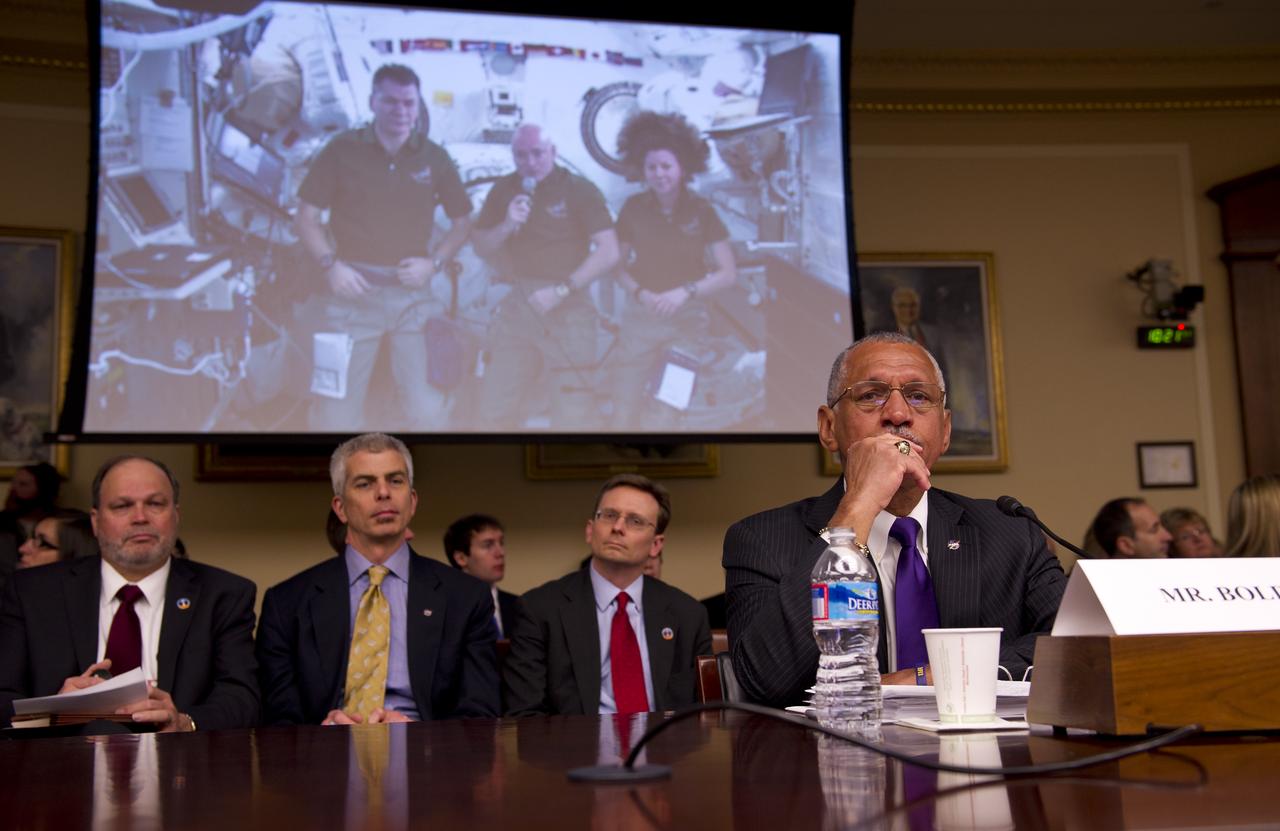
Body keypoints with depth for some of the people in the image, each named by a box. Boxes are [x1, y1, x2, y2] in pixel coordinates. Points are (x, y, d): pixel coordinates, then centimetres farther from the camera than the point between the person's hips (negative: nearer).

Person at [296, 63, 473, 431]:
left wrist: (434, 262, -3)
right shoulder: (342, 149, 2)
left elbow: (462, 221, 14)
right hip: (354, 289, -1)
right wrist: (330, 265, -11)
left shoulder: (434, 157, 8)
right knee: (336, 413, -1)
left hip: (412, 292, 2)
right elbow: (307, 217, 4)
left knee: (427, 409, -1)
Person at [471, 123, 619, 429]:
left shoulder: (580, 190, -6)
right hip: (518, 304, 4)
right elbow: (480, 246, 13)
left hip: (568, 308, -4)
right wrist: (506, 226, -9)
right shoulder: (504, 190, 7)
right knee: (496, 410, 8)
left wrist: (561, 291, -20)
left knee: (573, 416, -4)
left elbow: (609, 252, -13)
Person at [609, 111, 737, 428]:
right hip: (640, 317, 1)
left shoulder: (701, 211, -4)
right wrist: (641, 293, -16)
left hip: (687, 319, -1)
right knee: (624, 411, 0)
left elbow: (728, 274, -5)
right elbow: (619, 267, 4)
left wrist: (685, 291, -19)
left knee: (662, 415, 1)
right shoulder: (633, 209, -2)